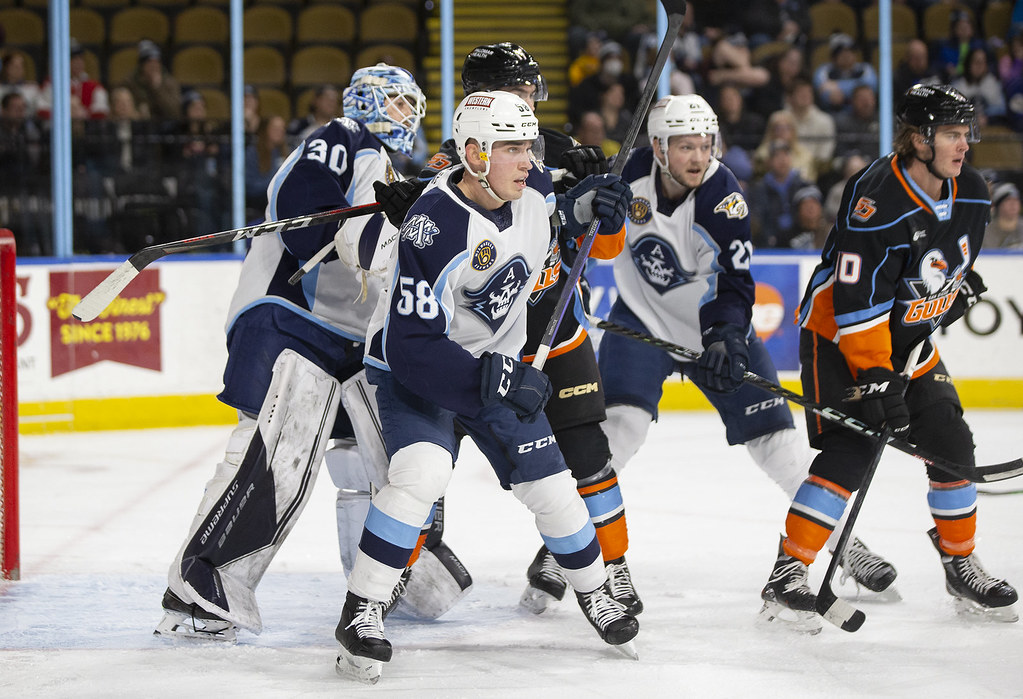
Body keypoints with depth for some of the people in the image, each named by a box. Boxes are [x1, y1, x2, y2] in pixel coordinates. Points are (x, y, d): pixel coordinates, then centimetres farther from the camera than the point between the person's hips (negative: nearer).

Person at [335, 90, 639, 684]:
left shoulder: (533, 186, -12)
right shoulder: (437, 230, -32)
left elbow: (560, 215, 16)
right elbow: (412, 346, -33)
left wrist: (595, 203, -6)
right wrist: (489, 380, -40)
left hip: (496, 362, 6)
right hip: (411, 368, -6)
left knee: (549, 483, 6)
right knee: (423, 471, -29)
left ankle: (595, 591, 32)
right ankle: (362, 612, -20)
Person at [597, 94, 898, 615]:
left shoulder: (724, 200, -23)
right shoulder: (637, 174, -14)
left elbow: (735, 285, -28)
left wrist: (724, 340, -40)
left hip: (714, 325, -1)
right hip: (641, 319, 1)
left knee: (771, 434, -3)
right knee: (622, 425, -21)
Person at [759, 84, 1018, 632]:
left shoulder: (971, 194, -4)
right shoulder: (877, 200, -28)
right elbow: (856, 301, -29)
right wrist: (876, 378, -30)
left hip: (908, 338, 7)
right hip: (838, 334, -7)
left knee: (950, 441, 2)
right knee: (851, 450, -19)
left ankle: (960, 565, 20)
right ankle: (787, 576, -16)